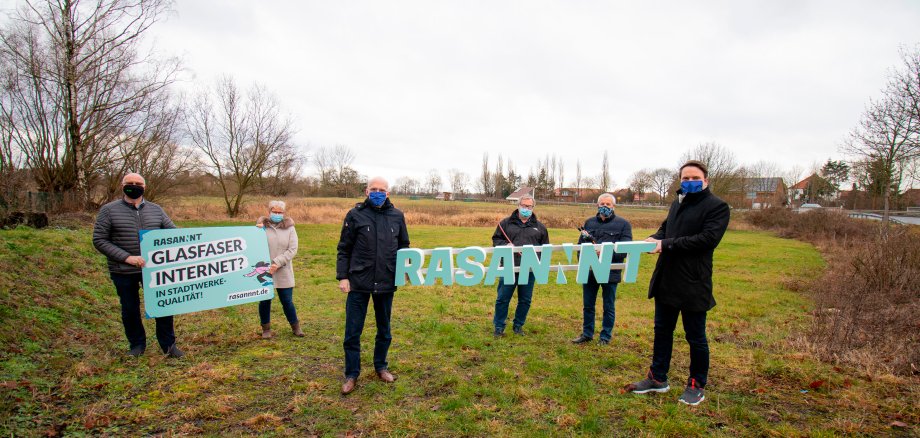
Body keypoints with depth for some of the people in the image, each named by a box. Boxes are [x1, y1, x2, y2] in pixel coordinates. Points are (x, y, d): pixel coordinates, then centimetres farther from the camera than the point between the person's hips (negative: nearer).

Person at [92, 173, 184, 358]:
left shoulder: (156, 210, 5)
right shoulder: (109, 210, -2)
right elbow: (99, 240, -6)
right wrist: (127, 257, -17)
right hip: (123, 272, -1)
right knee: (130, 310, 13)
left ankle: (168, 344, 18)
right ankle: (137, 344, 33)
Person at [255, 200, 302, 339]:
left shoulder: (289, 228, 1)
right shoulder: (262, 226, 1)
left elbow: (292, 249, -4)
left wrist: (277, 263, -14)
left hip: (283, 273, 0)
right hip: (264, 272, 0)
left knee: (287, 301, 7)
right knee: (264, 301, 10)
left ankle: (295, 326, 25)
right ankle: (266, 329, 28)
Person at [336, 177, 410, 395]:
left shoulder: (397, 216, 4)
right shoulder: (355, 215, -3)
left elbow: (404, 246, 13)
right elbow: (344, 249, -1)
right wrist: (342, 277, -7)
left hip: (386, 283, 3)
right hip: (359, 282, -2)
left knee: (384, 329, 17)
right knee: (353, 331, 5)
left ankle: (381, 367, 35)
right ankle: (351, 375, 22)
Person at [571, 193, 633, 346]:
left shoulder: (623, 224, -3)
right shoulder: (589, 222, 10)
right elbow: (580, 244, 12)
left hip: (610, 272, -3)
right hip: (589, 270, 4)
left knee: (609, 307, 9)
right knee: (588, 305, 14)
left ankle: (605, 336, 23)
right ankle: (587, 333, 28)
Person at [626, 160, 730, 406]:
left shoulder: (717, 207, -9)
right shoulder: (677, 203, 15)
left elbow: (708, 238, -20)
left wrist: (667, 244, -22)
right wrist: (655, 238, -2)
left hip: (693, 283, -7)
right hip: (666, 279, 7)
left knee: (695, 336, 8)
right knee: (662, 330, 16)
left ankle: (697, 386, 26)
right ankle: (658, 378, 30)